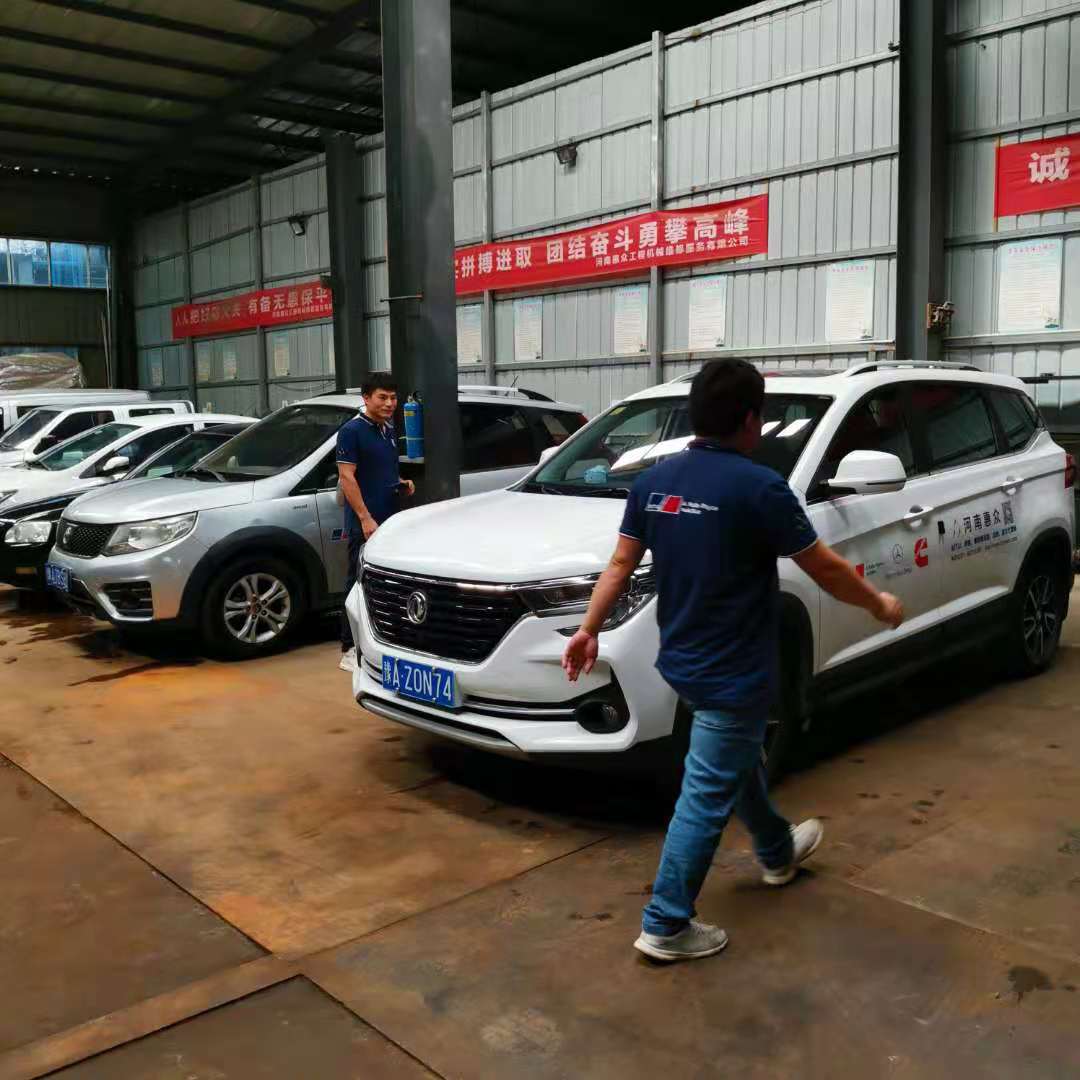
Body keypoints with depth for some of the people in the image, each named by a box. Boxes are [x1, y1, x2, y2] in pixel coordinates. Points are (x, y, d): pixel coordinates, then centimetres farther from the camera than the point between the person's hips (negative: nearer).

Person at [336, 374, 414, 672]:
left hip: (391, 522, 8)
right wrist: (365, 519, -21)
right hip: (364, 524, -8)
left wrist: (402, 483, 5)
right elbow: (346, 477, -15)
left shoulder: (389, 430, 15)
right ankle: (351, 650, 1)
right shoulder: (352, 431, -9)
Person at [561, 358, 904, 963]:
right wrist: (880, 604, 5)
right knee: (707, 797, 3)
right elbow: (825, 570, -12)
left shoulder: (655, 481, -1)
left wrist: (589, 630, 12)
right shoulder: (758, 486, -20)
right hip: (733, 673, -8)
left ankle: (778, 851, 51)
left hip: (683, 661, 8)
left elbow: (621, 564, 3)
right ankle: (666, 927, 13)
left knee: (740, 760, 28)